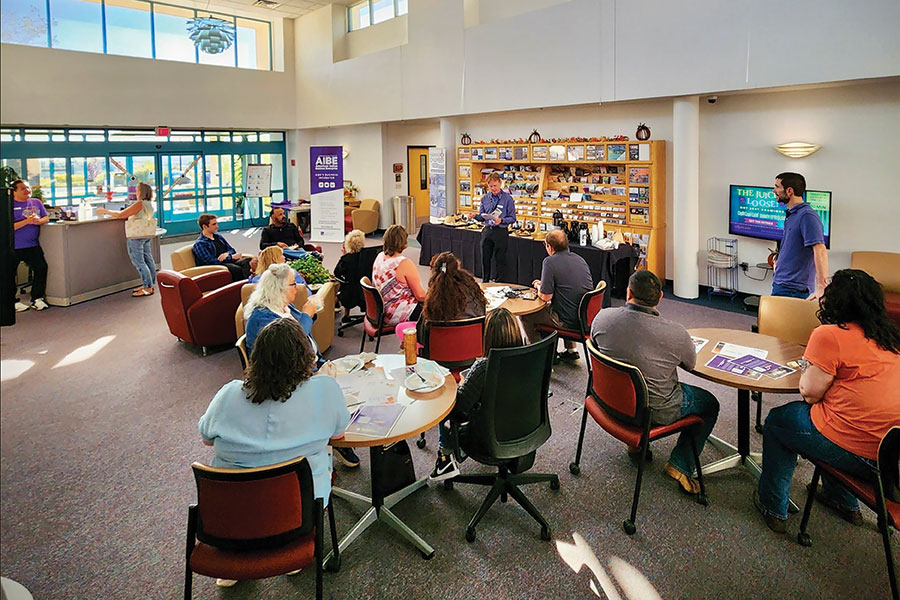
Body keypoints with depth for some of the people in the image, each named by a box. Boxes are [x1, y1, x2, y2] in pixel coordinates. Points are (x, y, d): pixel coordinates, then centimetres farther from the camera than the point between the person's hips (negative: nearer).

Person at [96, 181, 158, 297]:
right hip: (147, 236, 9)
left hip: (136, 237, -9)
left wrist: (106, 211, -6)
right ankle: (149, 285, 18)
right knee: (148, 260, 12)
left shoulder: (139, 204, -18)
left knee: (139, 262, -6)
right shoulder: (150, 205, 9)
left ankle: (148, 288, -6)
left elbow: (121, 215, -18)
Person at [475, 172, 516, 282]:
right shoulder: (485, 198, 8)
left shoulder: (507, 198, -6)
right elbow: (482, 217, 11)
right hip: (487, 231, 4)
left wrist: (501, 220, -23)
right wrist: (475, 216, -10)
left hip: (501, 232, -4)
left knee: (500, 260, 3)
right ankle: (485, 282, 24)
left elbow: (512, 218, -6)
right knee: (485, 259, 10)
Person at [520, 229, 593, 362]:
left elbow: (546, 297, -15)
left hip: (569, 322, -8)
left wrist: (539, 287, 8)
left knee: (526, 316, 10)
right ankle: (571, 350, 35)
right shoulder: (579, 259, 9)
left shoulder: (550, 262, -15)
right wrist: (543, 284, 24)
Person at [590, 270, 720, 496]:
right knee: (710, 404, 20)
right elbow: (691, 365, -3)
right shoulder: (676, 333, -24)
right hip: (657, 411, -5)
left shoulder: (602, 317, -15)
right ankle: (680, 464, 15)